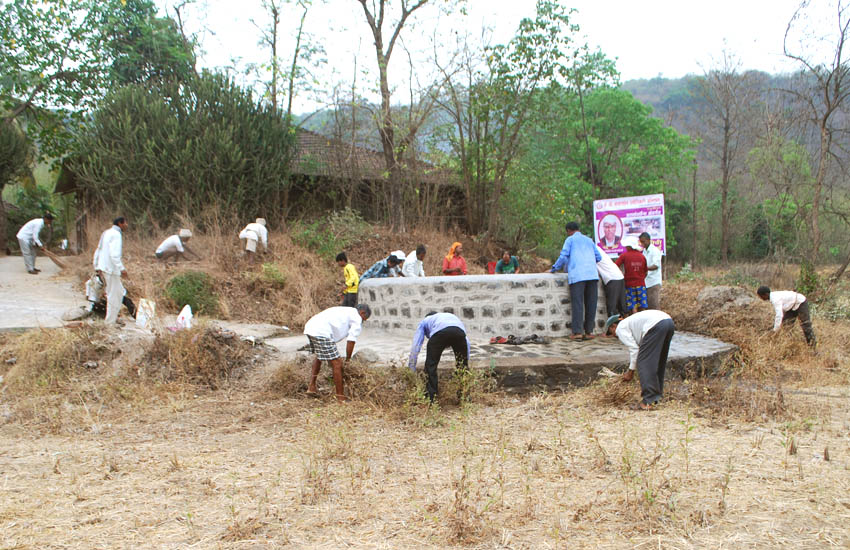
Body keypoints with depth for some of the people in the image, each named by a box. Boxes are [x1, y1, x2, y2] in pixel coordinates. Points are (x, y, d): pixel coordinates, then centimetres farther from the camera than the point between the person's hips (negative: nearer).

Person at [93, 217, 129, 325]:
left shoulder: (106, 233, 17)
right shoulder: (116, 234, -14)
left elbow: (98, 252, 20)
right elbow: (114, 254, -24)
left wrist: (97, 267, 23)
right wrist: (122, 269, -26)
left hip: (103, 268, 10)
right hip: (111, 269, -10)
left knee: (120, 292, 17)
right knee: (113, 295, -2)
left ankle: (113, 317, 21)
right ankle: (110, 321, 4)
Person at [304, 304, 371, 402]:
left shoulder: (343, 311, 32)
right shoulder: (357, 318, 6)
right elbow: (351, 341, 0)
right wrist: (348, 360, 12)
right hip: (321, 332, -9)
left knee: (319, 356, 33)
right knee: (337, 364, -2)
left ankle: (311, 387, 28)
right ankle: (341, 398, 3)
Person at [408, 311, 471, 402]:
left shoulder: (424, 321, 40)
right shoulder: (452, 316, 47)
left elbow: (416, 345, 33)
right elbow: (466, 341, 37)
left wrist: (411, 368, 36)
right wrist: (466, 363, 39)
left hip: (439, 333, -3)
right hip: (460, 331, 3)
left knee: (431, 365, 10)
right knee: (462, 365, 20)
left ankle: (431, 399, 6)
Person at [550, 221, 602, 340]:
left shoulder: (570, 240, 8)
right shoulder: (589, 240, 23)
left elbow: (563, 256, -1)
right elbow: (598, 257, 22)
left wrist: (553, 269, 9)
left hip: (577, 276, -5)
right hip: (592, 274, 5)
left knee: (577, 304, -7)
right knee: (591, 303, 7)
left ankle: (577, 332, -11)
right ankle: (589, 331, 8)